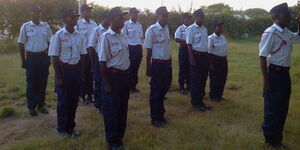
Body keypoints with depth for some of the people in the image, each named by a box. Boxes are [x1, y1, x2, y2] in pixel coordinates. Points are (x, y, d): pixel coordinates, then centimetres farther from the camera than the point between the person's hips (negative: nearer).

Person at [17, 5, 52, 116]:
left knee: (43, 82, 9)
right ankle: (32, 107, 18)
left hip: (44, 57, 2)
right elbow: (21, 44, 0)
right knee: (31, 83, 5)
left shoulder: (46, 26, 3)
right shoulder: (25, 26, -3)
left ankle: (41, 105, 23)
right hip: (31, 57, -2)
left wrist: (49, 57, 8)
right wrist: (23, 61, -1)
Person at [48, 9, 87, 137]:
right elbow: (54, 57, -8)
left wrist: (81, 74, 9)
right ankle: (62, 128, 24)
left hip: (76, 70, 4)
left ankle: (71, 127, 30)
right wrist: (58, 77, -10)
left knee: (74, 100, 13)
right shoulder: (59, 35, -10)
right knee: (63, 101, 6)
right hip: (63, 69, -4)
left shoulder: (79, 35, 4)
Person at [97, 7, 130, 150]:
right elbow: (102, 62, -15)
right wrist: (106, 83, -16)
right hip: (113, 75, -8)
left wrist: (127, 77, 16)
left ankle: (119, 136, 35)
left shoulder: (123, 36, 8)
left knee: (123, 107, 17)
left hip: (124, 75, 8)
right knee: (111, 109, 5)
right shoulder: (106, 38, -14)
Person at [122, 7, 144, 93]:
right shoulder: (126, 24, -4)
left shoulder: (139, 25, 12)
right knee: (130, 68, 0)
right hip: (130, 48, -5)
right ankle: (129, 86, 12)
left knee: (136, 67, 10)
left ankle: (134, 85, 21)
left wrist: (141, 50, 15)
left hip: (139, 48, 5)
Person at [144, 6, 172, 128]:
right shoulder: (151, 30, -12)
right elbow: (148, 51, -11)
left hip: (167, 63, 7)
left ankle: (160, 114, 34)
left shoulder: (167, 29, 7)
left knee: (164, 89, 17)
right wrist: (148, 68, -10)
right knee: (155, 91, 5)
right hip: (157, 64, -6)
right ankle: (155, 118, 19)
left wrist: (170, 62, 15)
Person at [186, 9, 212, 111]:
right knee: (195, 80, 0)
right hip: (196, 56, -7)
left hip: (205, 56, 7)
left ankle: (200, 101, 24)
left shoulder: (205, 29, 13)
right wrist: (192, 59, -16)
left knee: (203, 80, 12)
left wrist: (207, 57, 15)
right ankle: (195, 103, 10)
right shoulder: (191, 29, -8)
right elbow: (189, 45, -11)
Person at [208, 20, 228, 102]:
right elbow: (209, 52, -14)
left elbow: (225, 50, 16)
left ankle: (219, 95, 28)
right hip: (215, 60, -7)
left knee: (223, 79, 13)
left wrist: (225, 61, 14)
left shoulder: (223, 37, 11)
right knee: (214, 79, 2)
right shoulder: (211, 38, -11)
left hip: (223, 60, 7)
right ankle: (213, 96, 18)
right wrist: (211, 64, -18)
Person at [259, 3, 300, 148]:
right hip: (274, 73, -9)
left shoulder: (287, 32, 9)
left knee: (283, 107, 18)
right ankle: (271, 139, 21)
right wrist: (266, 80, -21)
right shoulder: (270, 32, -17)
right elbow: (263, 57, -19)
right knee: (273, 108, 3)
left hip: (285, 73, 9)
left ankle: (277, 135, 36)